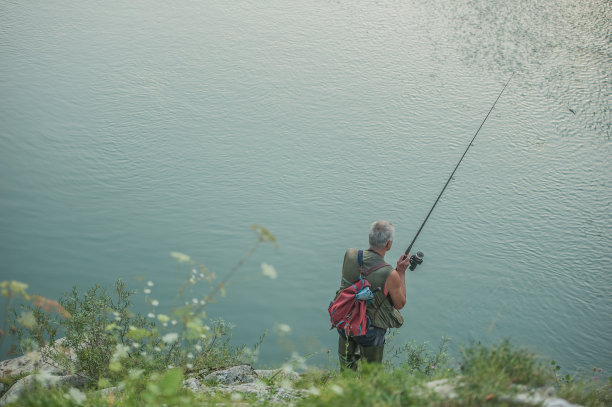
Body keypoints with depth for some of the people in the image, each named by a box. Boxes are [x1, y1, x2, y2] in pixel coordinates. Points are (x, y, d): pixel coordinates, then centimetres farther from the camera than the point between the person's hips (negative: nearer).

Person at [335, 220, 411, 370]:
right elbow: (400, 304, -12)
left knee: (346, 363, 32)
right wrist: (402, 272, -7)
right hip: (370, 330, -5)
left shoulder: (350, 256, -18)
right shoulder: (390, 275, -30)